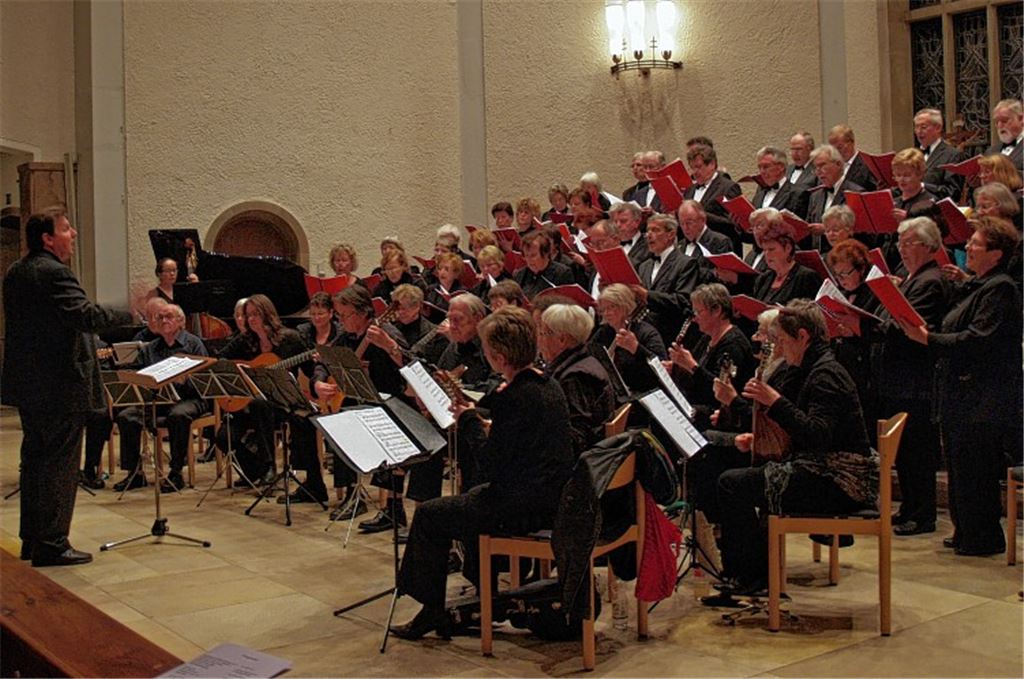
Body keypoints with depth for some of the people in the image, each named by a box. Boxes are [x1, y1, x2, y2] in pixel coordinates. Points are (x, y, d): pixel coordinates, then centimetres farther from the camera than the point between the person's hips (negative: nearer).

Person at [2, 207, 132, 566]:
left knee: (34, 460, 16)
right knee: (60, 465, -3)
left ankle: (31, 540, 25)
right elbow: (85, 315, -27)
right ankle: (52, 544, 2)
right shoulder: (54, 273, -17)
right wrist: (130, 314, -19)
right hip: (60, 386, -10)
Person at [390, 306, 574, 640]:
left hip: (527, 506, -10)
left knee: (429, 515, 4)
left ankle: (431, 611, 15)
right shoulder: (548, 385, 5)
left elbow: (490, 466, -21)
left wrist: (469, 420, -7)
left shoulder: (516, 398, -23)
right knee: (471, 499, 32)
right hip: (552, 499, 10)